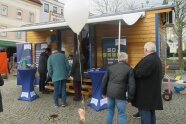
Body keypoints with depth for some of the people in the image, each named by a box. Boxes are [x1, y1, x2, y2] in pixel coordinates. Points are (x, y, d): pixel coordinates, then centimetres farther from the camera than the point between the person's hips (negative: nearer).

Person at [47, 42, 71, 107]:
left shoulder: (50, 57, -2)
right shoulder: (62, 55, 2)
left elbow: (49, 69, -2)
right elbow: (67, 65, 2)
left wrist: (51, 76, 12)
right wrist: (67, 73, 14)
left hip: (56, 76, -1)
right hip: (63, 75, 1)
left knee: (56, 90, 8)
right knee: (63, 89, 9)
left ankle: (56, 103, 17)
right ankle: (63, 102, 16)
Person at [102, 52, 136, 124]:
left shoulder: (111, 67, 9)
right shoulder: (129, 69, -3)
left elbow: (104, 80, 13)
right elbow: (131, 85, -7)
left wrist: (104, 92, 23)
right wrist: (130, 98, 1)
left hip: (110, 93, 4)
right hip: (120, 94, -4)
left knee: (110, 111, 20)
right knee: (122, 114, 8)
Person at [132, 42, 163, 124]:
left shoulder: (148, 60, -21)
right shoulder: (157, 59, 14)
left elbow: (140, 73, -27)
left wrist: (132, 71, -6)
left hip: (146, 91, -10)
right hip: (153, 90, 10)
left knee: (145, 111, -2)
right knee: (151, 111, 19)